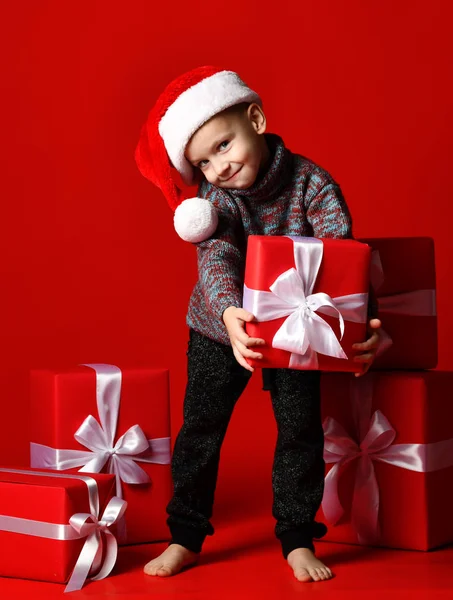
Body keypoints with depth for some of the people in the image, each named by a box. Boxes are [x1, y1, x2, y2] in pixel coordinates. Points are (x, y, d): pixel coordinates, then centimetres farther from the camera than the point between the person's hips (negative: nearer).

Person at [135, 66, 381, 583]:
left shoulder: (310, 182, -19)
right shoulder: (214, 199, -17)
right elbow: (216, 261, -32)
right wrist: (229, 312, -53)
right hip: (221, 328, 0)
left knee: (301, 429, 0)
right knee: (200, 427, 1)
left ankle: (298, 540, 14)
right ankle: (185, 538, 15)